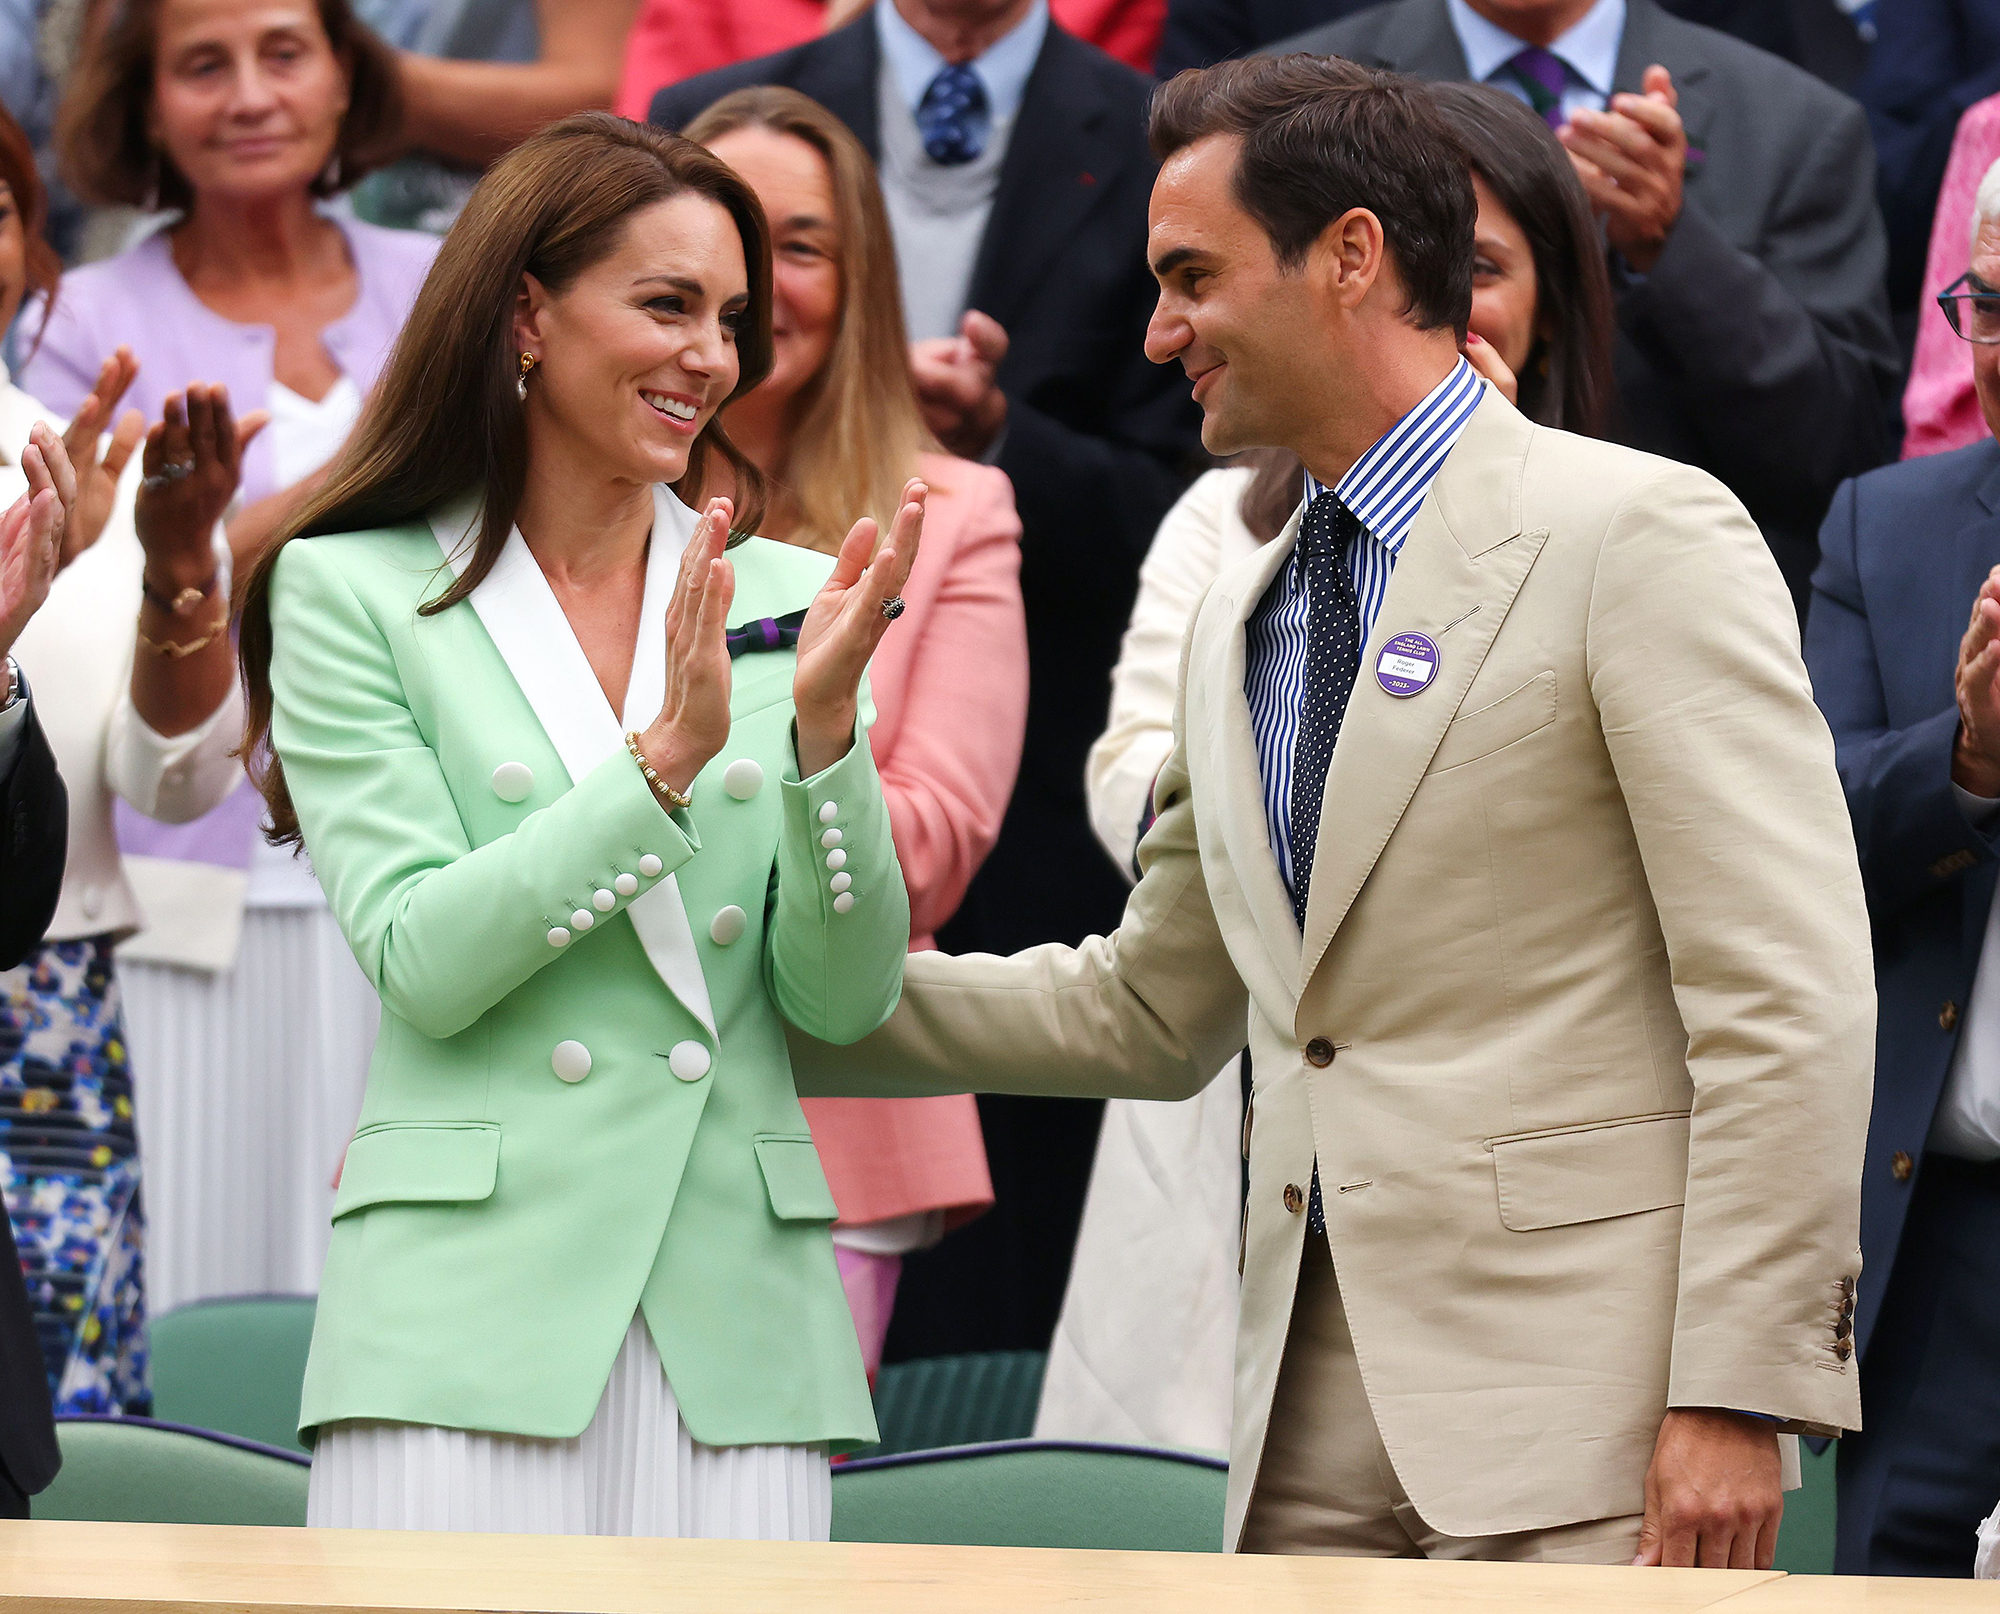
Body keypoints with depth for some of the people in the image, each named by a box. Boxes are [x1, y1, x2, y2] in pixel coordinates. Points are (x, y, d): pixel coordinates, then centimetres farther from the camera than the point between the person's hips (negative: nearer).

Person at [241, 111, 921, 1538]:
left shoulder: (781, 601, 12)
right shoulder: (352, 593, 3)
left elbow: (846, 999, 5)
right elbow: (421, 961, -8)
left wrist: (823, 722, -9)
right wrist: (666, 759, -15)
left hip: (742, 1316, 3)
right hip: (476, 1301, -3)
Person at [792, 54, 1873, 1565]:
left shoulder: (1642, 534, -5)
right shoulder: (1239, 623, 19)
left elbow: (1787, 997, -11)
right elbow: (1148, 1010, 29)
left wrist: (1737, 1395, -17)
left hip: (1573, 1385, -7)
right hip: (1317, 1413, 7)